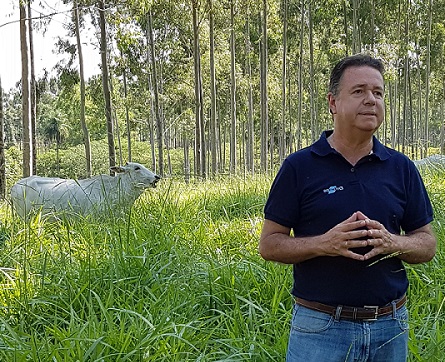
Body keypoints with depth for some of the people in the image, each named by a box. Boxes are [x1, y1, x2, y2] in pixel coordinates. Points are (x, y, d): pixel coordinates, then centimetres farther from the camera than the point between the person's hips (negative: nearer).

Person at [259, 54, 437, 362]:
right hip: (320, 327, -3)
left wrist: (393, 242, -14)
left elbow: (428, 244, 8)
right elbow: (269, 244, -4)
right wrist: (324, 243, -20)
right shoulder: (299, 166, -5)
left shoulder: (401, 168, 4)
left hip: (390, 326, 3)